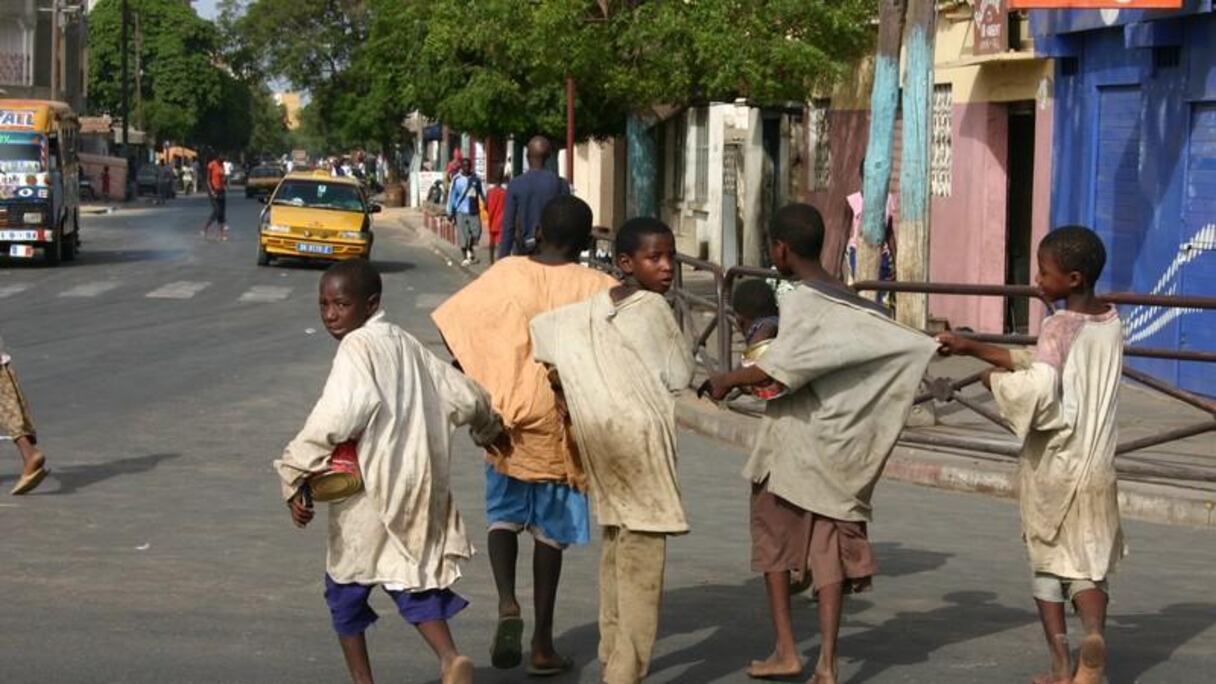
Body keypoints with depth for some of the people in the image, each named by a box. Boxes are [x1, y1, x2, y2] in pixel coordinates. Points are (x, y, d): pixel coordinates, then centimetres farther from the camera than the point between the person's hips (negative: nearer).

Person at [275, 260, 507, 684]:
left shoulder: (358, 347, -14)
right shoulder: (406, 344, 10)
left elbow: (337, 416, -29)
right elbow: (467, 398, 17)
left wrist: (296, 477, -27)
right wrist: (490, 429, 38)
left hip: (370, 494, -7)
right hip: (418, 490, 7)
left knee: (345, 589, 11)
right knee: (413, 582, 12)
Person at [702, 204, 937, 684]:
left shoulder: (800, 303, -14)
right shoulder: (850, 305, 8)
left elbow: (782, 368, -25)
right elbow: (902, 342, 4)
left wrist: (727, 381, -15)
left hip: (790, 443, -6)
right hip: (836, 447, 6)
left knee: (773, 539, 11)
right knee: (830, 548, 4)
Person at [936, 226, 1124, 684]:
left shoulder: (1061, 327, -15)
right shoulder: (1110, 324, 6)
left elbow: (1038, 388, -32)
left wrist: (996, 380, -12)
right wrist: (970, 348, 10)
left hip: (1049, 467, -5)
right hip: (1094, 467, 5)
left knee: (1047, 564, 11)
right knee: (1089, 564, 11)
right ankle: (1093, 629, -18)